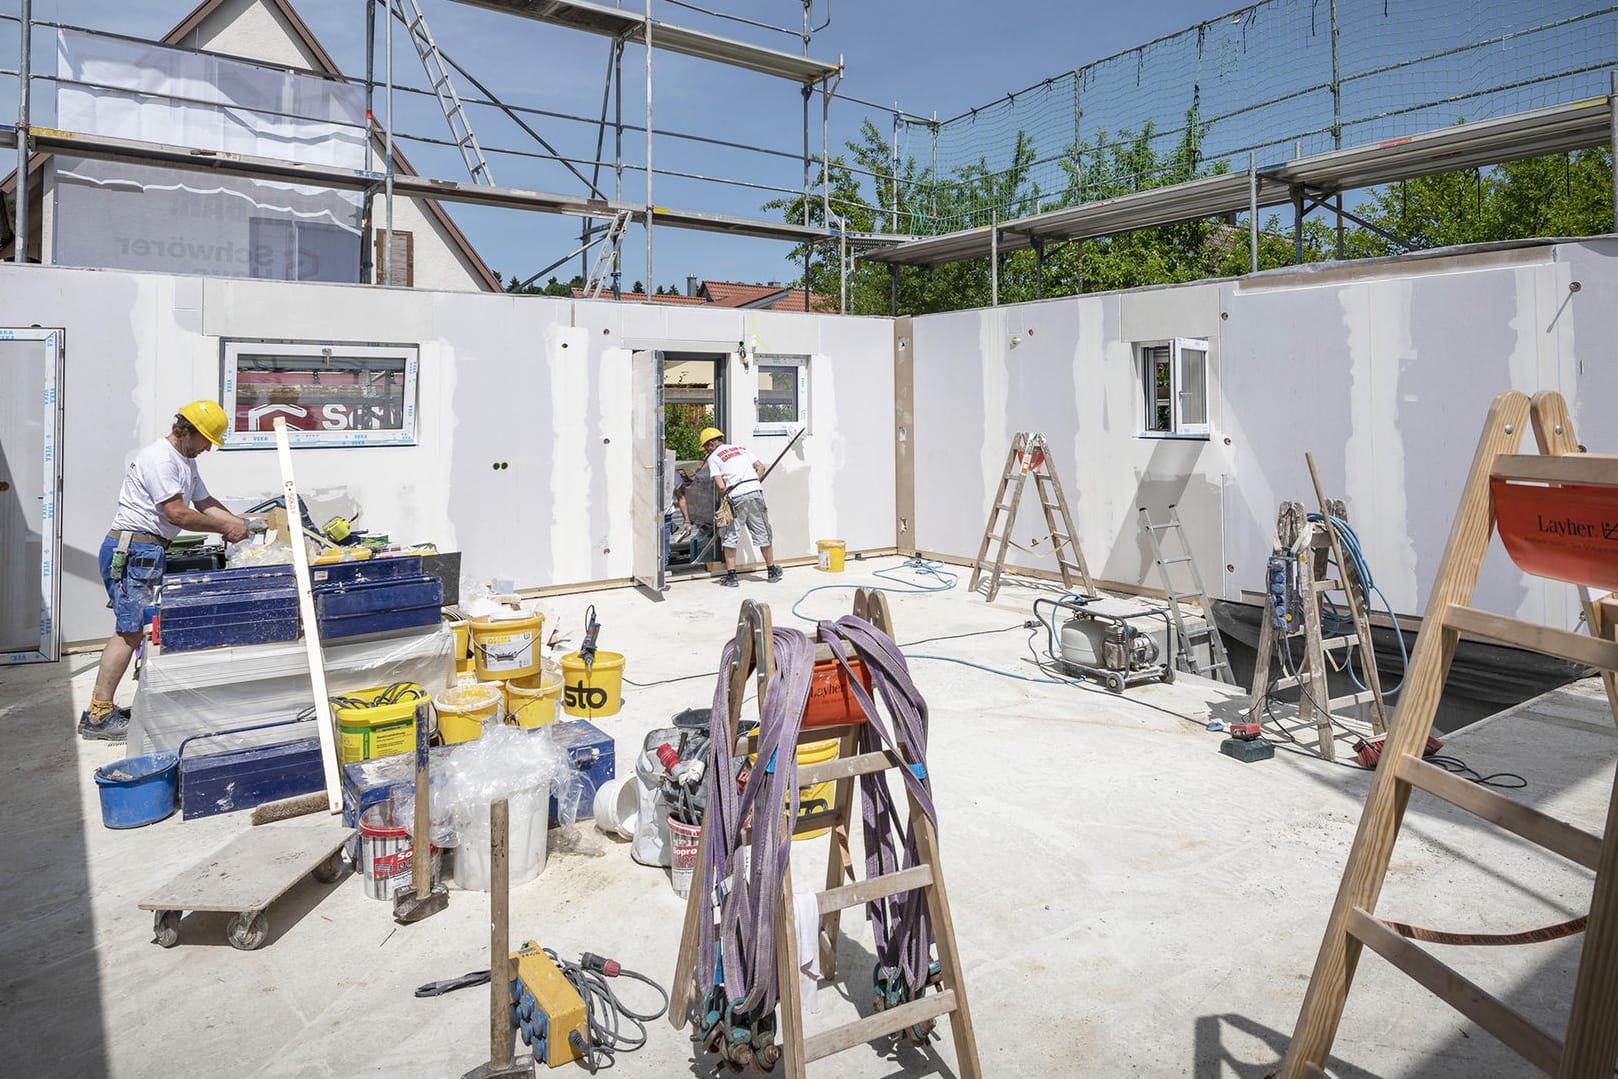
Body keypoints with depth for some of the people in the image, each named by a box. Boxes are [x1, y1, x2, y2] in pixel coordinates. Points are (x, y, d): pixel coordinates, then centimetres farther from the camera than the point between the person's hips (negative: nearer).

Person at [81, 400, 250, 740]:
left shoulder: (186, 462, 19)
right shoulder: (159, 458, -14)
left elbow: (206, 504, 19)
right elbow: (177, 514, -19)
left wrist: (240, 524, 5)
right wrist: (226, 528, -10)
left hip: (150, 553, 10)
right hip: (132, 550, -10)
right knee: (130, 631, -11)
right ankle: (98, 716, -6)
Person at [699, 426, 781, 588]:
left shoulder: (713, 457, 6)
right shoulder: (741, 448, 22)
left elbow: (721, 486, -5)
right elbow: (760, 467, 14)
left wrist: (725, 500, 11)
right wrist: (754, 484, 15)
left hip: (737, 497, -4)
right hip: (756, 492, 4)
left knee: (729, 537, 9)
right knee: (762, 535, 15)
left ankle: (731, 576, 8)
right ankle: (773, 571, 24)